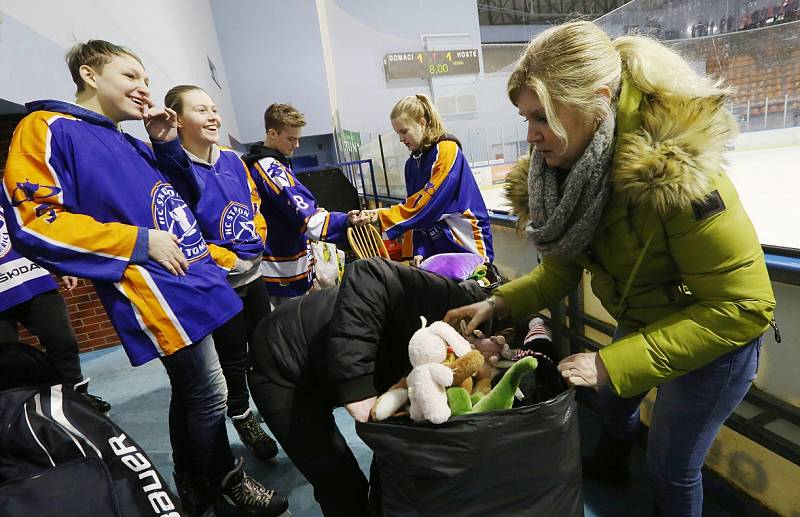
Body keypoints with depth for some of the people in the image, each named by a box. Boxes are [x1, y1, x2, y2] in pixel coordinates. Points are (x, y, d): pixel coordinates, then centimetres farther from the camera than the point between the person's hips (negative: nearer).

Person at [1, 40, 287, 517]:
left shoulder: (129, 144, 19)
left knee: (192, 389, 19)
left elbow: (178, 200, 24)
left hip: (192, 281, 9)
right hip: (160, 291, -9)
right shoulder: (49, 129, -5)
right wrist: (140, 241, -17)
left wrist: (168, 143, 11)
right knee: (209, 393, -1)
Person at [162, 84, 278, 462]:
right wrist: (231, 260, -17)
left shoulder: (233, 160, 4)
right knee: (233, 359, 9)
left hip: (254, 274, 7)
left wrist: (258, 243, 0)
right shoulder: (172, 168, -16)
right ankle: (244, 421, 34)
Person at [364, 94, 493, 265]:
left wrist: (383, 216, -21)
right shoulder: (411, 164, 10)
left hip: (466, 244, -6)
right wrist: (420, 250, -4)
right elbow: (419, 213, 8)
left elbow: (428, 202, -21)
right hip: (437, 248, 6)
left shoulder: (447, 150, -11)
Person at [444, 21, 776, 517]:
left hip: (716, 335, -7)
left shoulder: (672, 171, -36)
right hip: (641, 323, 7)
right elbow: (564, 267, -5)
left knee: (671, 465, 12)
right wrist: (499, 302, -21)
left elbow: (744, 306, -31)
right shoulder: (569, 172, -14)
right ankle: (611, 462, 65)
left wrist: (611, 363, -34)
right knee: (614, 397, 30)